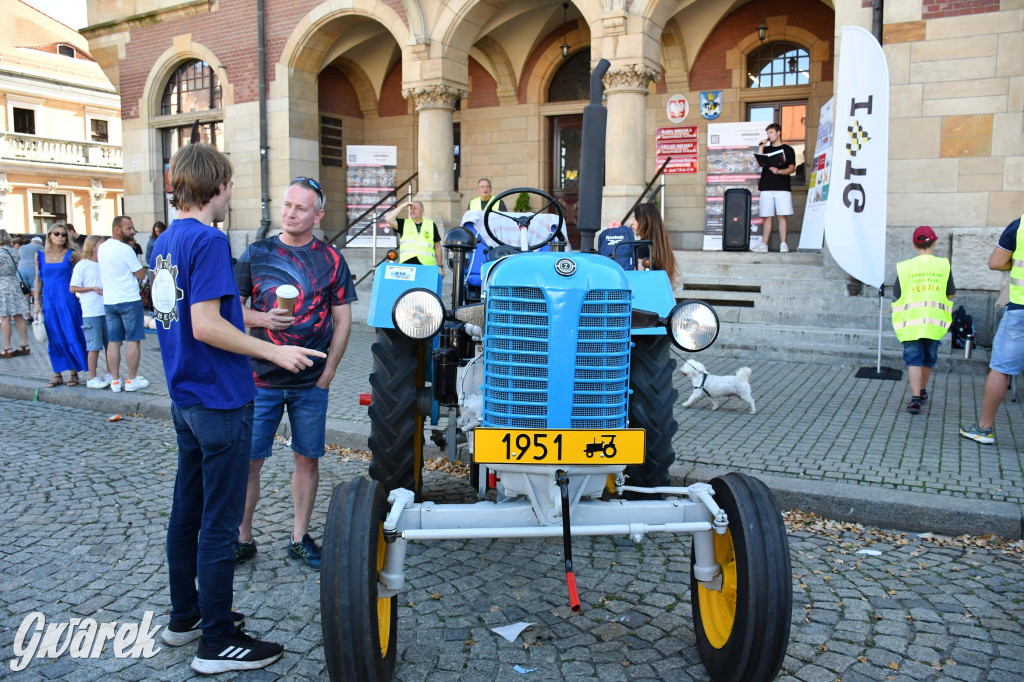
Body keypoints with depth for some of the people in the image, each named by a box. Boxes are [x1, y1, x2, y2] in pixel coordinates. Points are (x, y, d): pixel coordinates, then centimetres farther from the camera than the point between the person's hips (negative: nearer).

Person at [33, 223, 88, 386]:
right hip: (49, 301, 2)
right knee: (54, 339, 6)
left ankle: (74, 373, 8)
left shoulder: (71, 255, 1)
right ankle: (57, 374, 14)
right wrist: (37, 302, 8)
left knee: (71, 337, -1)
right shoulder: (40, 255, 8)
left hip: (67, 301, -2)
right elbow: (38, 280, 11)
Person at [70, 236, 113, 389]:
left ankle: (110, 375, 22)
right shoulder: (82, 265, -5)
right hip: (91, 312, -6)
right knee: (94, 346, -3)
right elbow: (73, 288, -6)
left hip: (107, 310, 6)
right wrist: (93, 288, -13)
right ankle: (92, 379, 6)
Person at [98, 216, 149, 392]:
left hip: (109, 301, 7)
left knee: (113, 341, 8)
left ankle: (115, 380, 10)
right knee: (134, 340, 1)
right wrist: (136, 257, 4)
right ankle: (132, 380, 4)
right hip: (129, 300, -7)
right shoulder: (126, 249, -13)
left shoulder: (102, 248, 10)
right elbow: (141, 275, -9)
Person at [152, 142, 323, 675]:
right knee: (219, 523, 0)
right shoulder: (208, 240, -18)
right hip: (220, 401, -9)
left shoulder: (164, 242, 11)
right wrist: (274, 353, -18)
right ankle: (218, 642, 12)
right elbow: (206, 326, -24)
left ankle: (184, 616, 32)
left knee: (187, 510, 18)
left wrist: (253, 319, 24)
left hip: (185, 397, 9)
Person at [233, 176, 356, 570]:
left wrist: (328, 372, -2)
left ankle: (299, 538, 23)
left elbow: (342, 320, 3)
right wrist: (263, 319, -15)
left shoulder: (330, 260, 2)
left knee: (307, 459, 8)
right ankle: (242, 539, 20)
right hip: (261, 379, 0)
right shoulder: (256, 253, 3)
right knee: (248, 460, 3)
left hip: (311, 382, 0)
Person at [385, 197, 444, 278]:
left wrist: (440, 267, 12)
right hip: (406, 264, 1)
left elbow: (437, 247, 17)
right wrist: (403, 205, 3)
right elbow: (389, 219, -1)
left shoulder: (431, 225, 15)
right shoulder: (404, 224, 15)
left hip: (426, 266, 0)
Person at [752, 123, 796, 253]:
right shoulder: (766, 149, 18)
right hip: (766, 187, 3)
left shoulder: (787, 149, 9)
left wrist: (779, 171, -16)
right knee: (767, 217, 2)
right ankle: (764, 245, 2)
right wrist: (761, 147, -2)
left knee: (782, 216, -7)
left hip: (783, 187, -3)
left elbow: (792, 168, 1)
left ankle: (783, 244, -7)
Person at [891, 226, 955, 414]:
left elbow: (897, 295, 0)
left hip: (911, 321, -2)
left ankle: (915, 398, -13)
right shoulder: (943, 265, -1)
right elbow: (951, 294, 4)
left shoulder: (904, 266, -5)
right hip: (934, 321, 2)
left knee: (913, 359, -1)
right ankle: (922, 391, 37)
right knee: (929, 358, 18)